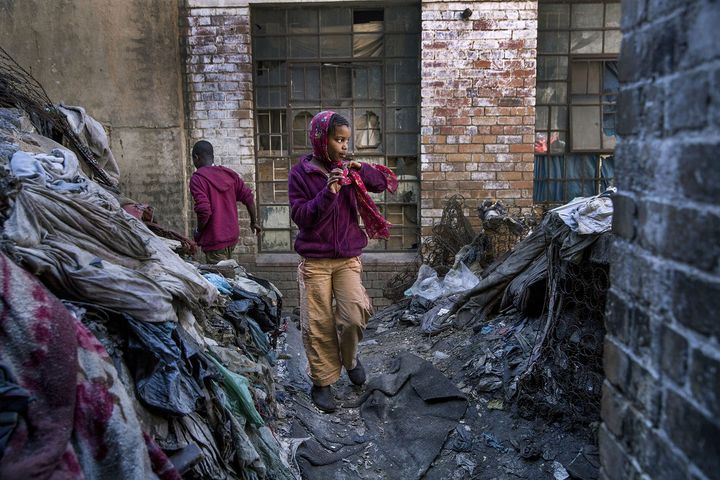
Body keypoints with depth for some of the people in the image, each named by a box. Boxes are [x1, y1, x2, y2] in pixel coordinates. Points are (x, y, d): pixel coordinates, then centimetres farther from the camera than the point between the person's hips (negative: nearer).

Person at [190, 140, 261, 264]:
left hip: (214, 240, -7)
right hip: (233, 235, 7)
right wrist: (254, 222, 17)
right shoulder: (229, 173, 8)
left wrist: (198, 232, -5)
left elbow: (204, 211, -21)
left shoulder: (197, 179, -12)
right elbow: (248, 197, 7)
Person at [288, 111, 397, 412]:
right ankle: (321, 382, 23)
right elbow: (299, 216, -10)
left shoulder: (349, 170, 5)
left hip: (348, 258, 2)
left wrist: (362, 170, -10)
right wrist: (327, 194, -23)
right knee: (318, 325, 4)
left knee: (355, 315, -11)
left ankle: (349, 357, 22)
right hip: (315, 261, -2)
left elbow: (387, 182, 8)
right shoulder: (301, 173, -4)